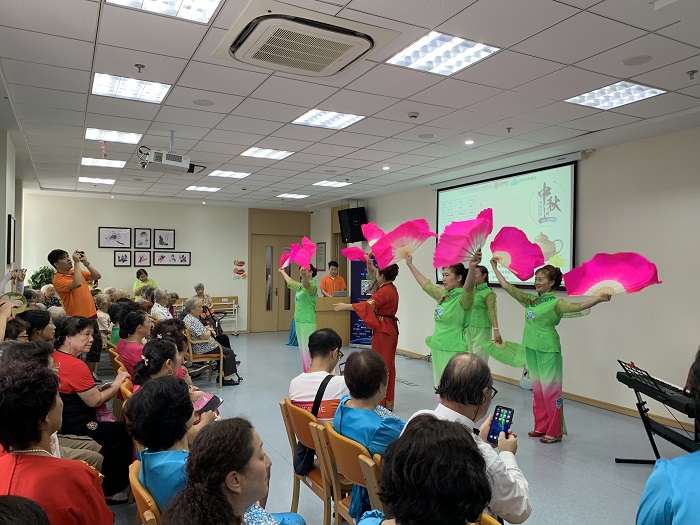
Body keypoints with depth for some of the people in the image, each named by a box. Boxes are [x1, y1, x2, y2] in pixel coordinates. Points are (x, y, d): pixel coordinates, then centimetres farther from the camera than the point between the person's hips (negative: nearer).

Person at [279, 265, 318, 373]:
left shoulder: (312, 286, -11)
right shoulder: (300, 286, 16)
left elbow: (306, 284, -35)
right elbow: (290, 282, 36)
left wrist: (304, 275, -56)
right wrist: (283, 272, 51)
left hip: (308, 322, -9)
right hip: (298, 321, 9)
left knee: (308, 350, -12)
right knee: (302, 350, 12)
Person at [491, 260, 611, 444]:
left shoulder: (555, 303, -9)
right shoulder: (529, 300, 9)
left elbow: (577, 307, -24)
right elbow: (507, 287, 16)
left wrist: (599, 299, -40)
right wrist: (495, 268, 20)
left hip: (548, 350, -7)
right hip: (531, 348, 7)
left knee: (550, 389, -2)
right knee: (537, 389, 13)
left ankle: (555, 431, 7)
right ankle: (541, 427, 24)